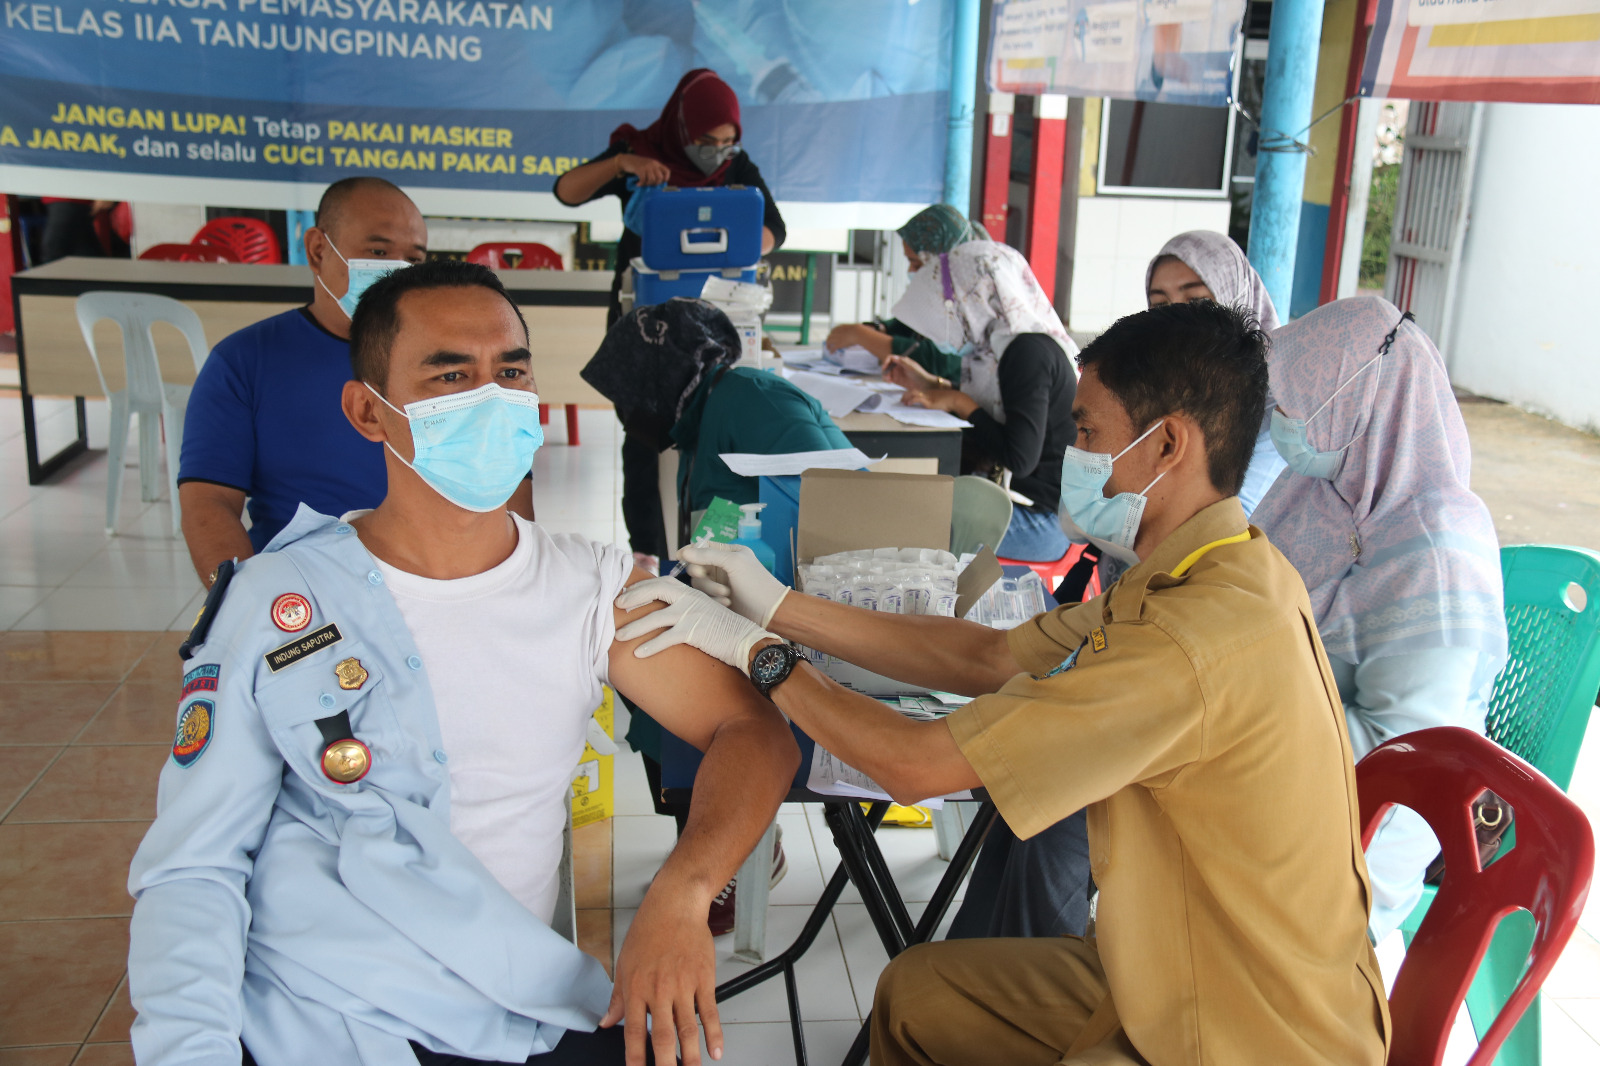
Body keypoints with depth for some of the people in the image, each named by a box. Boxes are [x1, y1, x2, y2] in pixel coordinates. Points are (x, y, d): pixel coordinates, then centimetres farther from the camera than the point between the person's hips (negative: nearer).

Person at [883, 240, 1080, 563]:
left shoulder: (1030, 350, -20)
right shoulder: (1000, 343, 9)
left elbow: (1020, 458, -25)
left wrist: (957, 401, -14)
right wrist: (931, 386, 16)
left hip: (1044, 518, -9)